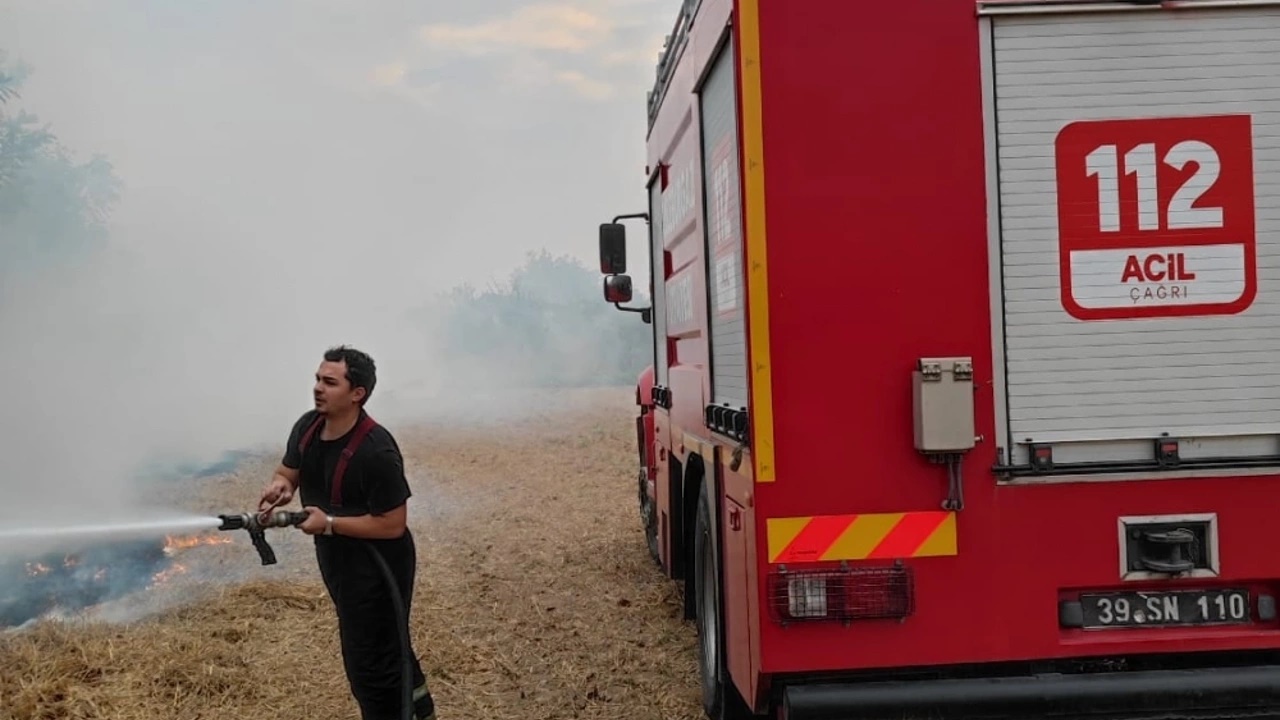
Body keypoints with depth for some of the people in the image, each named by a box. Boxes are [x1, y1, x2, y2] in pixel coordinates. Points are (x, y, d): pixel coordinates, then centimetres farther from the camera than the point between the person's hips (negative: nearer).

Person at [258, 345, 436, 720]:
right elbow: (287, 472, 7)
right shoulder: (307, 427, -6)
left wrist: (328, 523, -27)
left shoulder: (376, 451, -29)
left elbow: (393, 524, -26)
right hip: (335, 559, 9)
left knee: (368, 664, 2)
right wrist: (280, 485, -17)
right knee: (386, 645, 26)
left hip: (377, 568, -8)